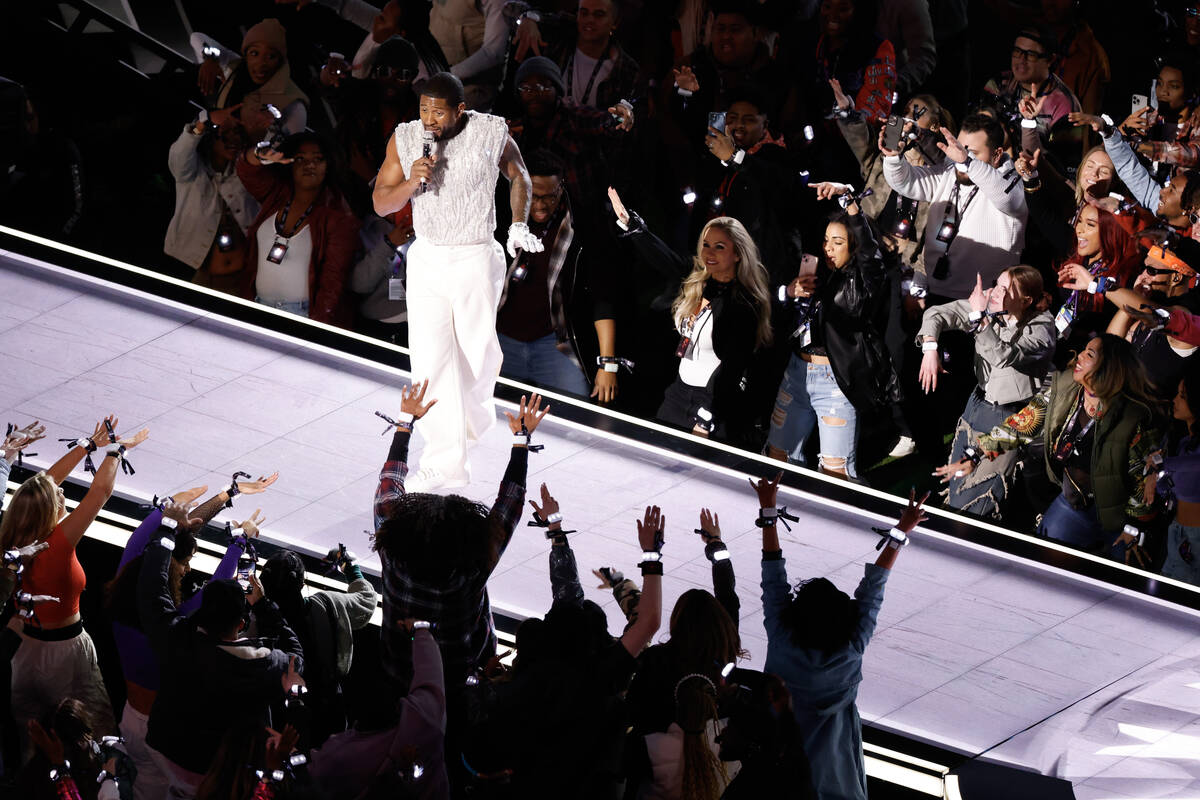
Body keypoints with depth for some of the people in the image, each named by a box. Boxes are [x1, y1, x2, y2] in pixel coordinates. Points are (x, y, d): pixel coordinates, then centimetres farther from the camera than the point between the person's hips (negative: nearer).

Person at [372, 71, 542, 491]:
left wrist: (519, 225, 3)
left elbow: (518, 174, 12)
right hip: (427, 259, 1)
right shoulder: (405, 139, -5)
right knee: (431, 360, -8)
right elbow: (381, 203, -1)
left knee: (477, 355, 8)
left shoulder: (491, 134, -9)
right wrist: (411, 182, -20)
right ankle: (444, 463, -6)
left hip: (476, 260, -1)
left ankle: (476, 427, 41)